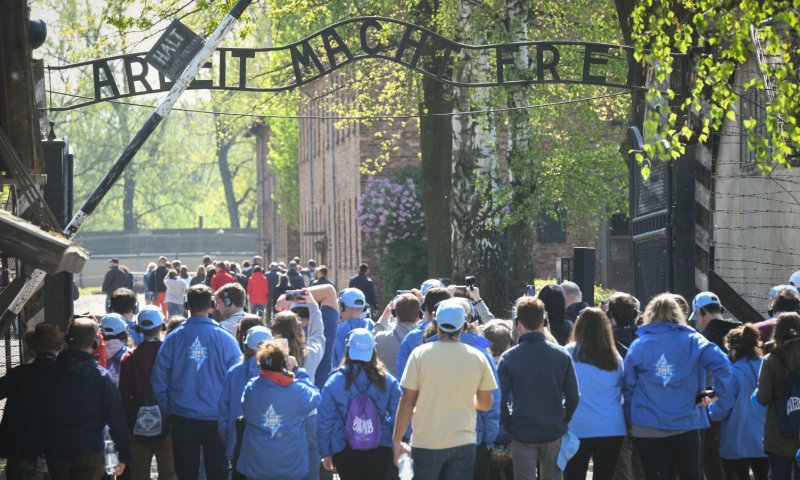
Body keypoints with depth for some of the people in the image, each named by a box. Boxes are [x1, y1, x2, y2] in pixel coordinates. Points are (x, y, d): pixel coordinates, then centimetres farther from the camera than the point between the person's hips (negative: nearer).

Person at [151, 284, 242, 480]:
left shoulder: (173, 338, -7)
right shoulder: (225, 339, -10)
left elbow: (159, 381, -3)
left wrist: (168, 409, 10)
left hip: (183, 419, 1)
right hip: (217, 419, -1)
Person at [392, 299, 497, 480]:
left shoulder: (420, 354, -7)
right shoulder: (478, 358, -1)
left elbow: (407, 402, -7)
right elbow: (486, 404, 7)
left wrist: (397, 440, 1)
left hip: (426, 442, -1)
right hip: (463, 442, 1)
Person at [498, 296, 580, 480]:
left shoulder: (508, 358, -9)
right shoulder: (562, 355, -3)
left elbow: (501, 399, -9)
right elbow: (573, 396, -1)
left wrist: (509, 426, 5)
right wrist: (562, 422, 12)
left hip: (522, 433, -2)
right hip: (554, 433, 2)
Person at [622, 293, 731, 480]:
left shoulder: (638, 345, 4)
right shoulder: (692, 341, 1)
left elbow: (627, 386, 1)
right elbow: (722, 364, -13)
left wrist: (631, 419, 8)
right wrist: (720, 395, -5)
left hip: (647, 427, 0)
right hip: (686, 424, 0)